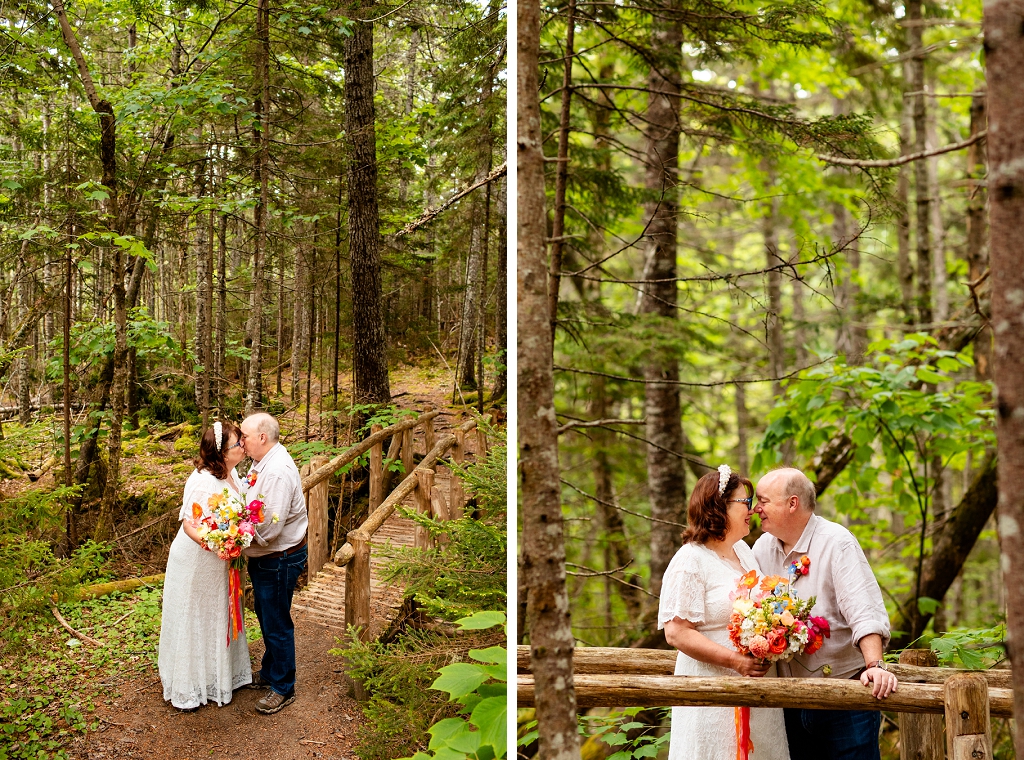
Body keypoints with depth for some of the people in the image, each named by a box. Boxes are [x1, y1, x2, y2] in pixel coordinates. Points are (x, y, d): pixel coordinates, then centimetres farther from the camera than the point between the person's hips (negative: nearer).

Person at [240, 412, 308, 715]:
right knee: (266, 618, 24)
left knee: (276, 624, 3)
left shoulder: (278, 471, -28)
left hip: (279, 561, -10)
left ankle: (283, 688, 18)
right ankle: (269, 671, 42)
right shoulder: (262, 462, 5)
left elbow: (269, 528, -30)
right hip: (263, 558, 10)